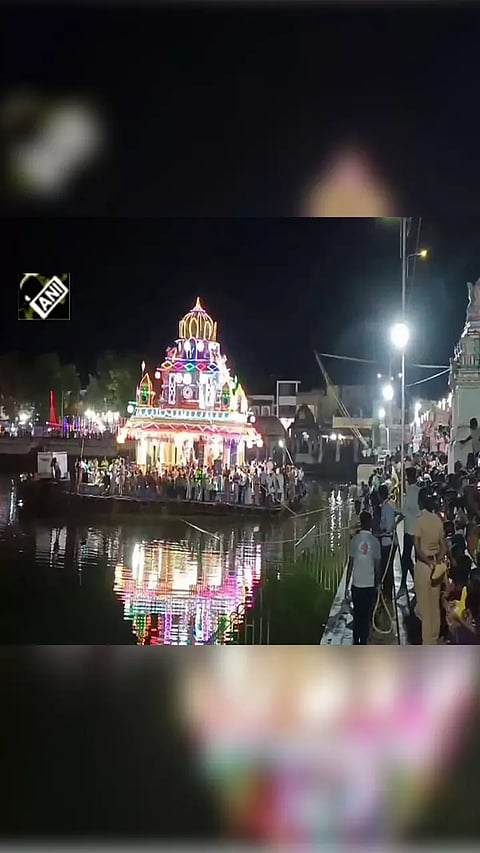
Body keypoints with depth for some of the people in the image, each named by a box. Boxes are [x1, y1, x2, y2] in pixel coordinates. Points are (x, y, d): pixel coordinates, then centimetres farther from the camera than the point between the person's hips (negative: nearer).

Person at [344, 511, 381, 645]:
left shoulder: (355, 539, -6)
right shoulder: (375, 541, -6)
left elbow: (350, 564, -5)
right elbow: (377, 566, -2)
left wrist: (346, 586, 2)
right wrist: (377, 584, 13)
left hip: (357, 584, 0)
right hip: (370, 584, 0)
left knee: (357, 615, 13)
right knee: (366, 616, 8)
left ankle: (356, 643, 15)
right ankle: (363, 644, 8)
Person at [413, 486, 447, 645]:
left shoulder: (420, 520, -15)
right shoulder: (438, 520, 1)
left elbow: (417, 548, -18)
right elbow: (443, 547, 2)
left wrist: (428, 561, -12)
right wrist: (436, 561, -1)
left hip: (423, 565, -5)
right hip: (435, 565, 5)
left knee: (424, 605, 3)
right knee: (435, 604, 16)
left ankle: (427, 642, 8)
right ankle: (434, 638, 28)